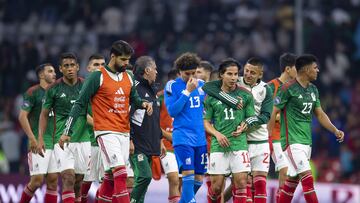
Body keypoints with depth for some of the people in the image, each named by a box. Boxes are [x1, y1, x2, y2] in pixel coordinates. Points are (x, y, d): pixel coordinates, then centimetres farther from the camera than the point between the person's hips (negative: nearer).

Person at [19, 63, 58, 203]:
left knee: (53, 180, 2)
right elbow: (22, 116, -10)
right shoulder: (33, 92, -5)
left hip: (54, 143, 7)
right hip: (39, 143, -7)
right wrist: (33, 139, -18)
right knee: (37, 180, -11)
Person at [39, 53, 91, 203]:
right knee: (68, 178, -17)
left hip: (83, 139, 3)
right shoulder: (54, 89, -1)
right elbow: (44, 114, 6)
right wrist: (40, 139, -1)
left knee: (78, 181, 7)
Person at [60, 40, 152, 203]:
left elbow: (134, 99, 26)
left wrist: (143, 104, 1)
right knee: (121, 174, -18)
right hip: (106, 132, -7)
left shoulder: (128, 77, 12)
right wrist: (68, 131, -7)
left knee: (111, 176, 9)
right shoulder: (97, 77, -6)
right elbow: (80, 104, -4)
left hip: (124, 133, 7)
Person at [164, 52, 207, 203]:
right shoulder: (172, 86, -3)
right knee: (188, 174, -17)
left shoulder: (201, 85, 12)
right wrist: (187, 91, -15)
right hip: (182, 138, -5)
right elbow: (172, 111, -12)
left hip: (201, 138, 5)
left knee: (198, 178, 6)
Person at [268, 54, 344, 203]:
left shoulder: (313, 89, 13)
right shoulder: (288, 88, -12)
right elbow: (273, 112, -10)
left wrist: (335, 130, 6)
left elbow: (319, 114, 19)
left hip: (306, 141, 8)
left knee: (293, 180, 11)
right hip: (292, 141, -8)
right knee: (307, 178, -15)